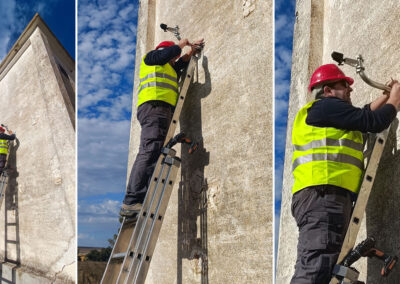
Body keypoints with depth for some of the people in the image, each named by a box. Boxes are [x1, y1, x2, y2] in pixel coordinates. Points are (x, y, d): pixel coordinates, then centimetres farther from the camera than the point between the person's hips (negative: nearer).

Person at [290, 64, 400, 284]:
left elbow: (362, 116, 40)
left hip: (325, 196, 10)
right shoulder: (326, 105, 3)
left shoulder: (320, 115, 32)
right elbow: (373, 122, -1)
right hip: (323, 195, -10)